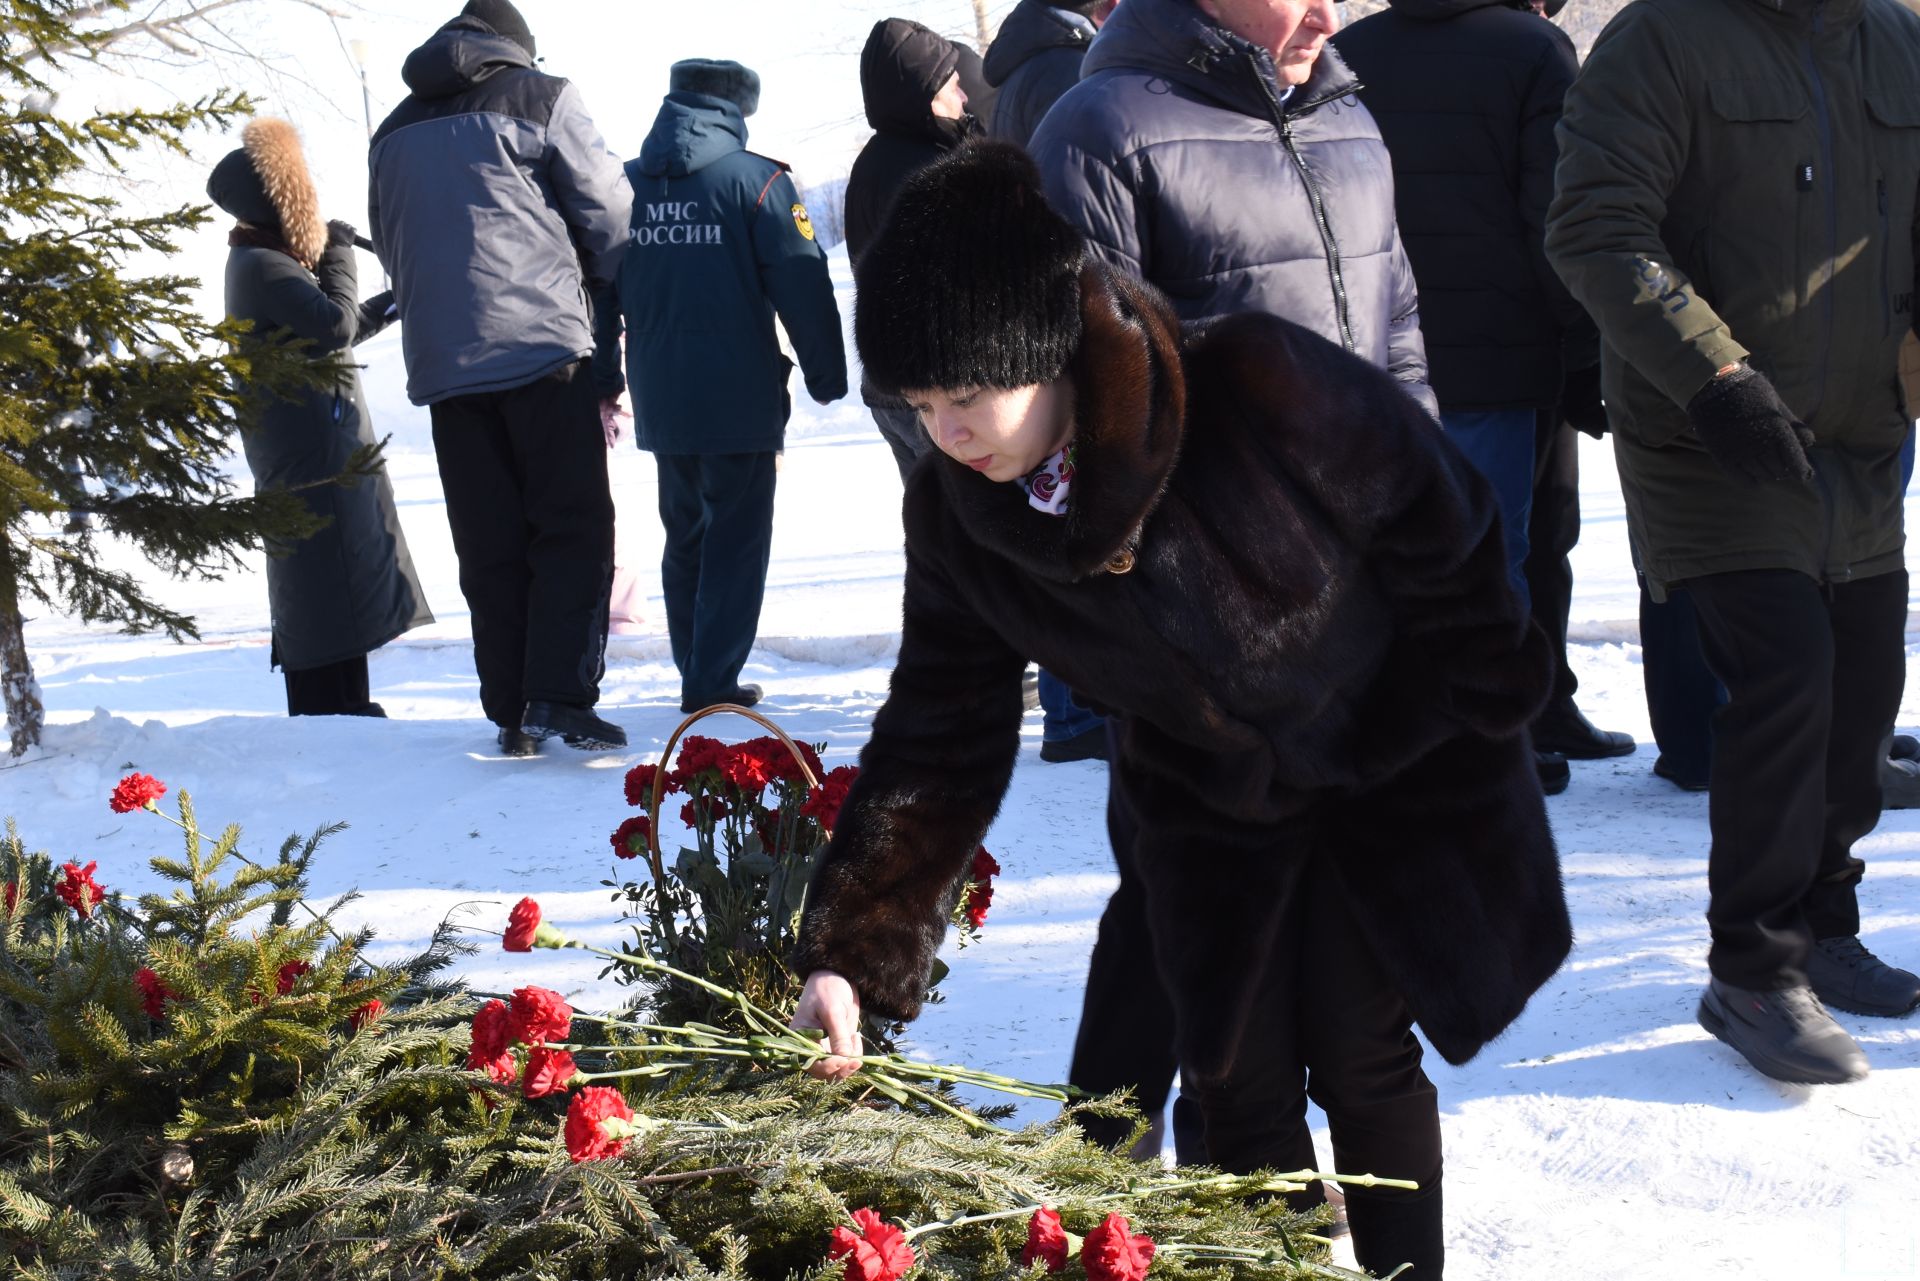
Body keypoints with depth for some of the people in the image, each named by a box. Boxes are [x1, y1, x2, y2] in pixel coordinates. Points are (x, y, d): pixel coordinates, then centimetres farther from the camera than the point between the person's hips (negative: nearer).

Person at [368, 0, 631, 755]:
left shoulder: (393, 133, 19)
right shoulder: (539, 99, 3)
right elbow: (610, 213, 4)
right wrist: (597, 278, 21)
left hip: (441, 361, 5)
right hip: (541, 345, -5)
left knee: (488, 547, 7)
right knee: (574, 528, -2)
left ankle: (511, 713, 7)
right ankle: (560, 695, -13)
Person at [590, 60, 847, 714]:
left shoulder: (623, 184, 6)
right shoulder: (757, 180, -7)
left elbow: (597, 288, 12)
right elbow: (802, 285, -9)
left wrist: (602, 384, 21)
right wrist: (826, 375, 1)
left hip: (659, 401, 5)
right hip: (741, 398, -5)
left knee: (685, 532, 18)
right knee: (738, 536, 3)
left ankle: (695, 673, 22)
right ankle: (714, 680, -1)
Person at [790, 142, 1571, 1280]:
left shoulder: (1263, 390, -33)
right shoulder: (959, 516, -17)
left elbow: (1447, 535, -18)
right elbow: (936, 745, -11)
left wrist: (1483, 730, -7)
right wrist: (849, 953, -18)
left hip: (1398, 783, -4)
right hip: (1214, 816, 4)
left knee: (1360, 1059, -1)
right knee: (1240, 1082, 4)